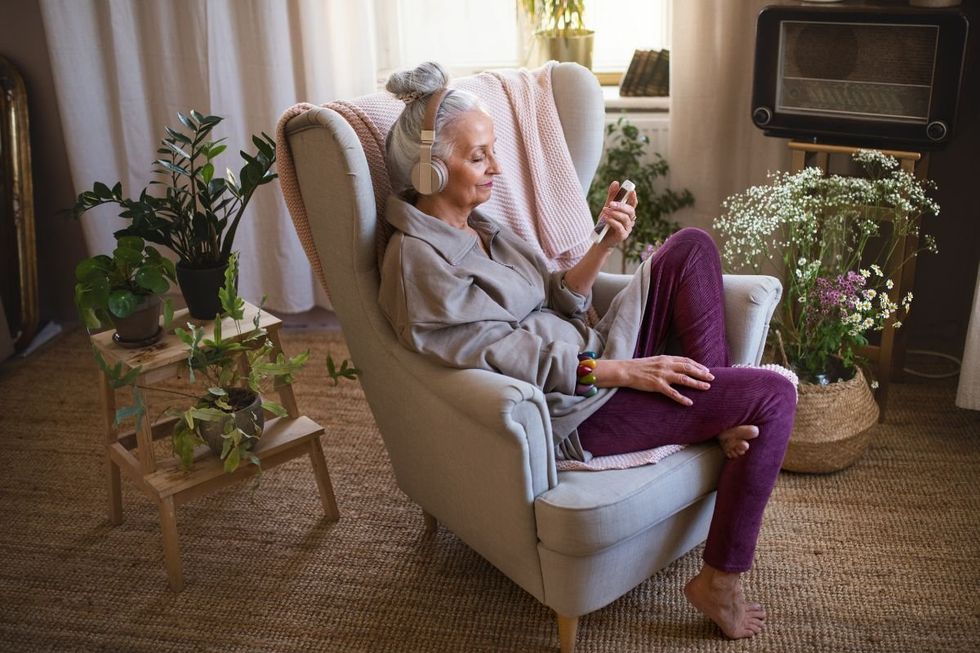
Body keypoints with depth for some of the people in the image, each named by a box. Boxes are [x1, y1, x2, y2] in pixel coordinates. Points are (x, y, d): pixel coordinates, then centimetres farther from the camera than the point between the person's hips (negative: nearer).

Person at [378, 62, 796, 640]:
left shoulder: (478, 224, 11)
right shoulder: (419, 261, -18)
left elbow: (557, 300, 9)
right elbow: (506, 355, -22)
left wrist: (605, 245, -7)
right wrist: (615, 370, -23)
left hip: (599, 362, 9)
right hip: (573, 409, -9)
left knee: (692, 247, 2)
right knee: (773, 395, -12)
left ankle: (720, 419, 0)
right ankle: (719, 582, -2)